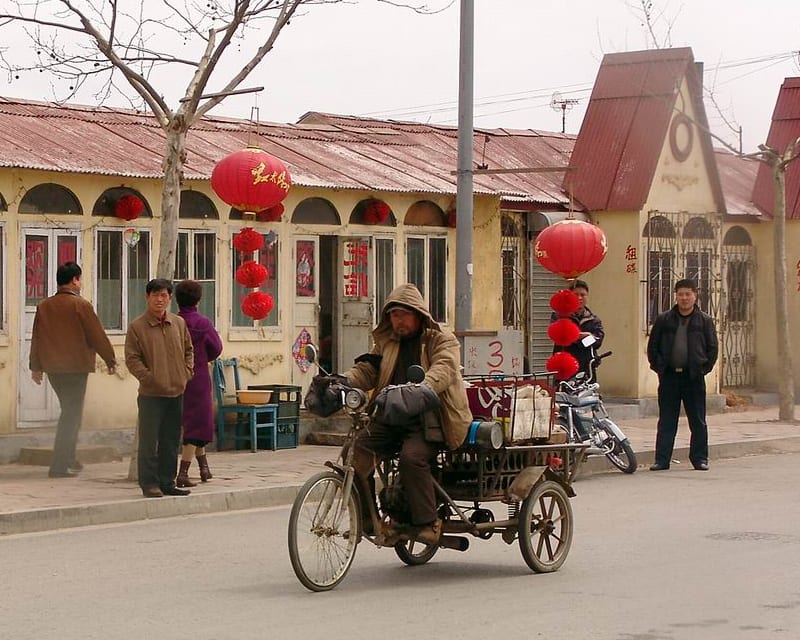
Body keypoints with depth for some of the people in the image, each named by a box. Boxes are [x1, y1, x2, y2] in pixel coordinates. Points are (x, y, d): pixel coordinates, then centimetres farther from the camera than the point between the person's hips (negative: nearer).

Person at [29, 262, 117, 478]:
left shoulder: (44, 306, 6)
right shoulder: (80, 305, -11)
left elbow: (36, 338, 12)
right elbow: (97, 335, -8)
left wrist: (36, 366, 20)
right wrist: (110, 359, 4)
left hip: (52, 367, 6)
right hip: (76, 366, -6)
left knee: (69, 411, 20)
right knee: (72, 414, -1)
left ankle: (68, 459, 23)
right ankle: (60, 465, -5)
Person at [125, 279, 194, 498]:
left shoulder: (179, 323, 8)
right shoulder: (137, 327, -6)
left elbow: (189, 350, 19)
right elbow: (132, 358, -7)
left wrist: (187, 372, 6)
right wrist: (148, 377, -15)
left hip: (177, 392, 5)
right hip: (151, 394, -5)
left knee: (171, 441, 10)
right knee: (149, 441, -3)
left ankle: (167, 482, 19)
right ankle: (149, 483, 4)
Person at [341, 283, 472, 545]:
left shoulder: (442, 340, 2)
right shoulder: (386, 342, 20)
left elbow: (444, 367, -17)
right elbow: (367, 370, 11)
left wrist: (425, 388, -38)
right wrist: (345, 379, -12)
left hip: (427, 419, -5)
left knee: (413, 456, -32)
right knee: (358, 450, -17)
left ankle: (427, 522, -21)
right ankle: (364, 516, -8)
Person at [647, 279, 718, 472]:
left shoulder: (705, 321, 5)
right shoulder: (664, 320, 7)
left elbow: (712, 348, 7)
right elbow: (653, 345, 11)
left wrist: (704, 368, -3)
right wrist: (658, 366, 0)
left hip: (694, 377, -1)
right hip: (669, 376, 1)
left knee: (698, 421, 5)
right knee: (666, 421, 3)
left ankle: (699, 458, 13)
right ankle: (662, 459, 5)